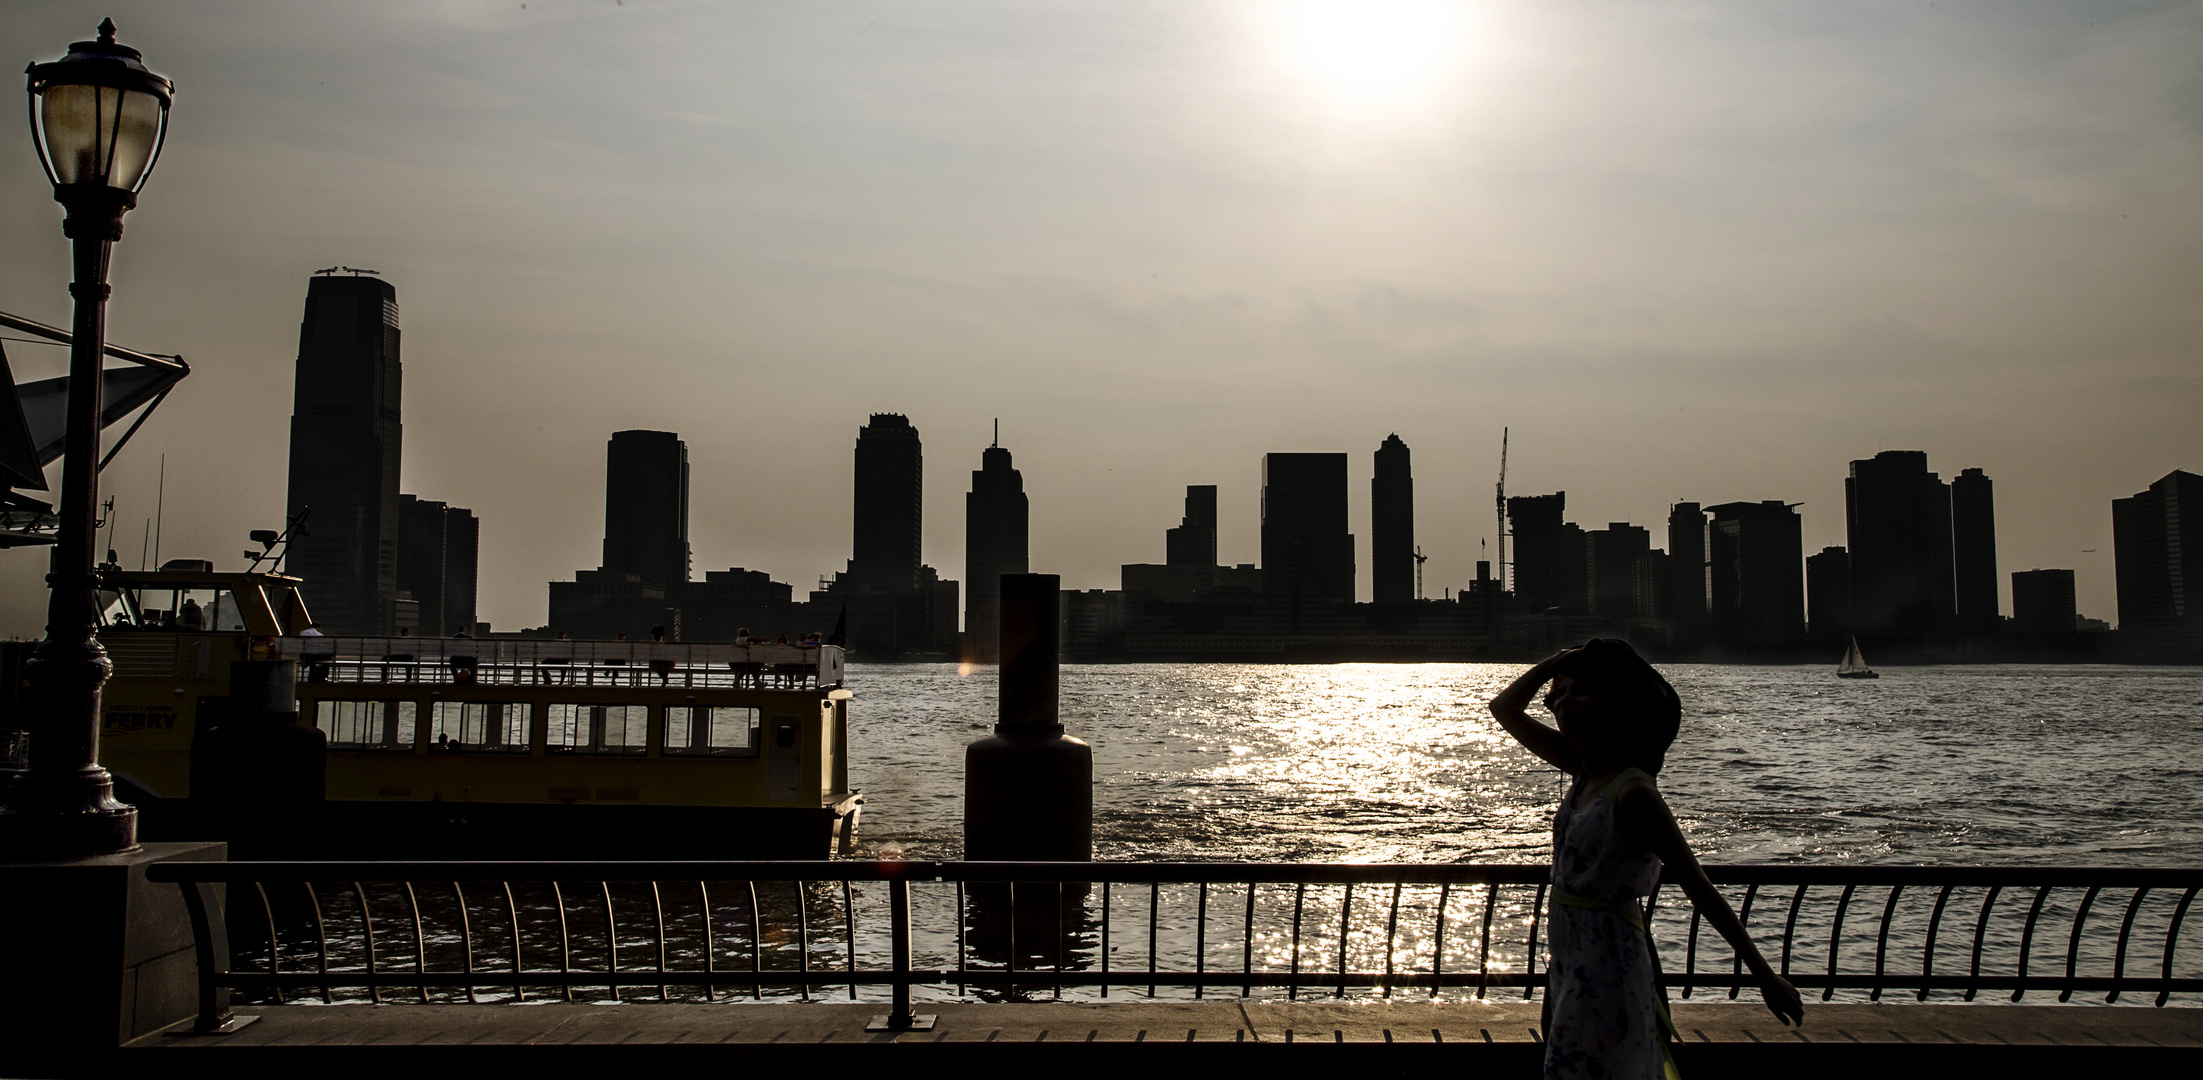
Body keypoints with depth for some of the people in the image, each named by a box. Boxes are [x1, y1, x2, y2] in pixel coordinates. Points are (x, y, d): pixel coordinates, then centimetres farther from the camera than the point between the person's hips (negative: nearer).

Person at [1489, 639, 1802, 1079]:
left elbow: (1700, 891, -16)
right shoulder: (1583, 771, 5)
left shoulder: (1633, 793, -18)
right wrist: (1558, 661, 1)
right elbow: (1505, 709, 14)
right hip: (1571, 967, 8)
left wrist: (1765, 975, -14)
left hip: (1609, 972, -8)